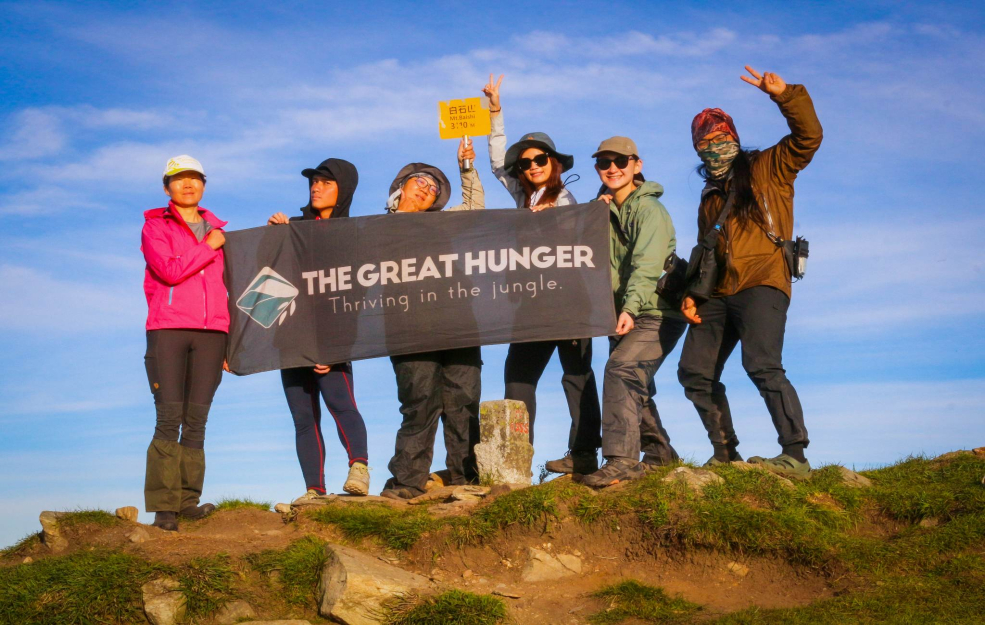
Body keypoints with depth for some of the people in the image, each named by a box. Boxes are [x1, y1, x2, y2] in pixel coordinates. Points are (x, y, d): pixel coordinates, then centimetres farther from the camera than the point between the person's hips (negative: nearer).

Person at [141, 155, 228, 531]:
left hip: (210, 332, 3)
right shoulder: (155, 226, 8)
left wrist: (228, 339, 14)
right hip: (167, 329, -3)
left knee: (196, 420, -1)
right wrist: (209, 247, -1)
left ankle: (188, 500, 1)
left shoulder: (216, 230, 20)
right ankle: (163, 507, -8)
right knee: (169, 418, -9)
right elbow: (169, 270, -10)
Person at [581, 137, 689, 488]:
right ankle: (660, 453, 29)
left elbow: (646, 265, -25)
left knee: (621, 369, -25)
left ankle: (621, 459, -29)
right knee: (634, 386, 13)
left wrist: (631, 307, -37)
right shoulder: (607, 209, 14)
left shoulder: (648, 208, -11)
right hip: (624, 314, 9)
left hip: (656, 313, -9)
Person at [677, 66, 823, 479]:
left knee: (762, 365, -25)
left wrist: (784, 94, -21)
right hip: (718, 293, 8)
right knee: (694, 373, 2)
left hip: (761, 283, -7)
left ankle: (795, 456, -22)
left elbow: (808, 136, -8)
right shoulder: (710, 196, 26)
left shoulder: (768, 169, 8)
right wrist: (691, 294, 14)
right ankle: (725, 455, 11)